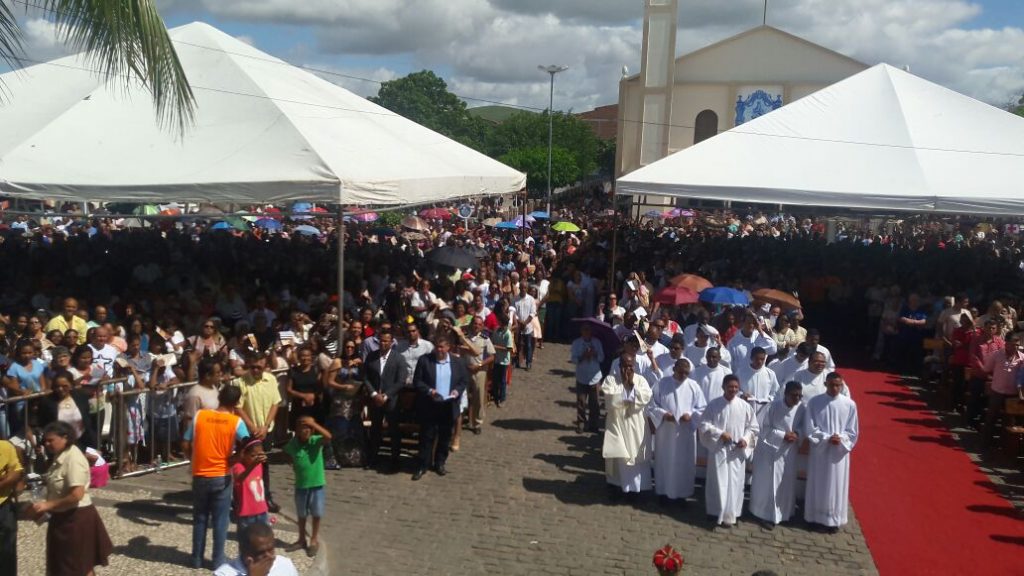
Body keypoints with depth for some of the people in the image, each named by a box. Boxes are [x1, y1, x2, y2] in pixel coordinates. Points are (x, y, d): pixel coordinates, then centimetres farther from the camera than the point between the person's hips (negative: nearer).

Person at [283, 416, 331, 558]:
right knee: (301, 514, 17)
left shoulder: (316, 441, -15)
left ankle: (314, 541, 25)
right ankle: (301, 540, 33)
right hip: (301, 484, 2)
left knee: (316, 514, 10)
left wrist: (313, 424, -36)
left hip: (317, 484, -2)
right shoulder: (293, 443, -7)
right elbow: (288, 454, 15)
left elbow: (328, 437, -36)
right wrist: (295, 464, 3)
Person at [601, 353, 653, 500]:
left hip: (636, 426, 2)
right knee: (617, 456, 1)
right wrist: (627, 392, -13)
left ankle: (634, 487, 17)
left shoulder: (640, 380, 5)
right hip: (617, 423, -2)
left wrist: (632, 384, -13)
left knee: (636, 455, 5)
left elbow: (646, 397, -11)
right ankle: (616, 487, 13)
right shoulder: (610, 379, -2)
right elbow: (611, 399, -17)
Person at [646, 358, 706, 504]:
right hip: (665, 433, 0)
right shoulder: (661, 384, -3)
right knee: (665, 462, 9)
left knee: (684, 464, 8)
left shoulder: (693, 386, 0)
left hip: (686, 433, 1)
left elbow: (702, 408, 2)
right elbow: (651, 406, -2)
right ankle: (664, 492, 22)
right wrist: (663, 414, -18)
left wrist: (691, 415, -16)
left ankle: (682, 493, 21)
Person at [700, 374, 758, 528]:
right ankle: (717, 512, 14)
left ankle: (730, 515, 10)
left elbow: (753, 427, 7)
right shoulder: (714, 404, -5)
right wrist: (720, 433, -17)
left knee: (734, 484, 3)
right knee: (718, 482, 2)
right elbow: (704, 424, -5)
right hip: (718, 449, -1)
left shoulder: (745, 406, -1)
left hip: (737, 451, 1)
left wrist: (745, 439, -11)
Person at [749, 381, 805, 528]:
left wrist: (797, 434, -16)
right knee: (770, 484, 2)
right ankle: (770, 515, 12)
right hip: (771, 450, -4)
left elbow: (803, 426, 5)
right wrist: (783, 435, -21)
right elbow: (765, 429, -14)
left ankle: (785, 512, 32)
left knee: (787, 483, 14)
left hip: (789, 451, 4)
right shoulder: (774, 406, -20)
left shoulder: (801, 407, -10)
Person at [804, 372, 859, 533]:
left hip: (840, 452, 0)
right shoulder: (814, 402, -7)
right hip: (819, 450, 0)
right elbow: (809, 429, -6)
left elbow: (853, 431, 0)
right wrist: (827, 438, -17)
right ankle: (815, 516, 23)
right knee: (817, 486, 10)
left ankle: (834, 519, 20)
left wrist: (841, 440, -17)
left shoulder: (850, 404, -6)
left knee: (837, 486, 8)